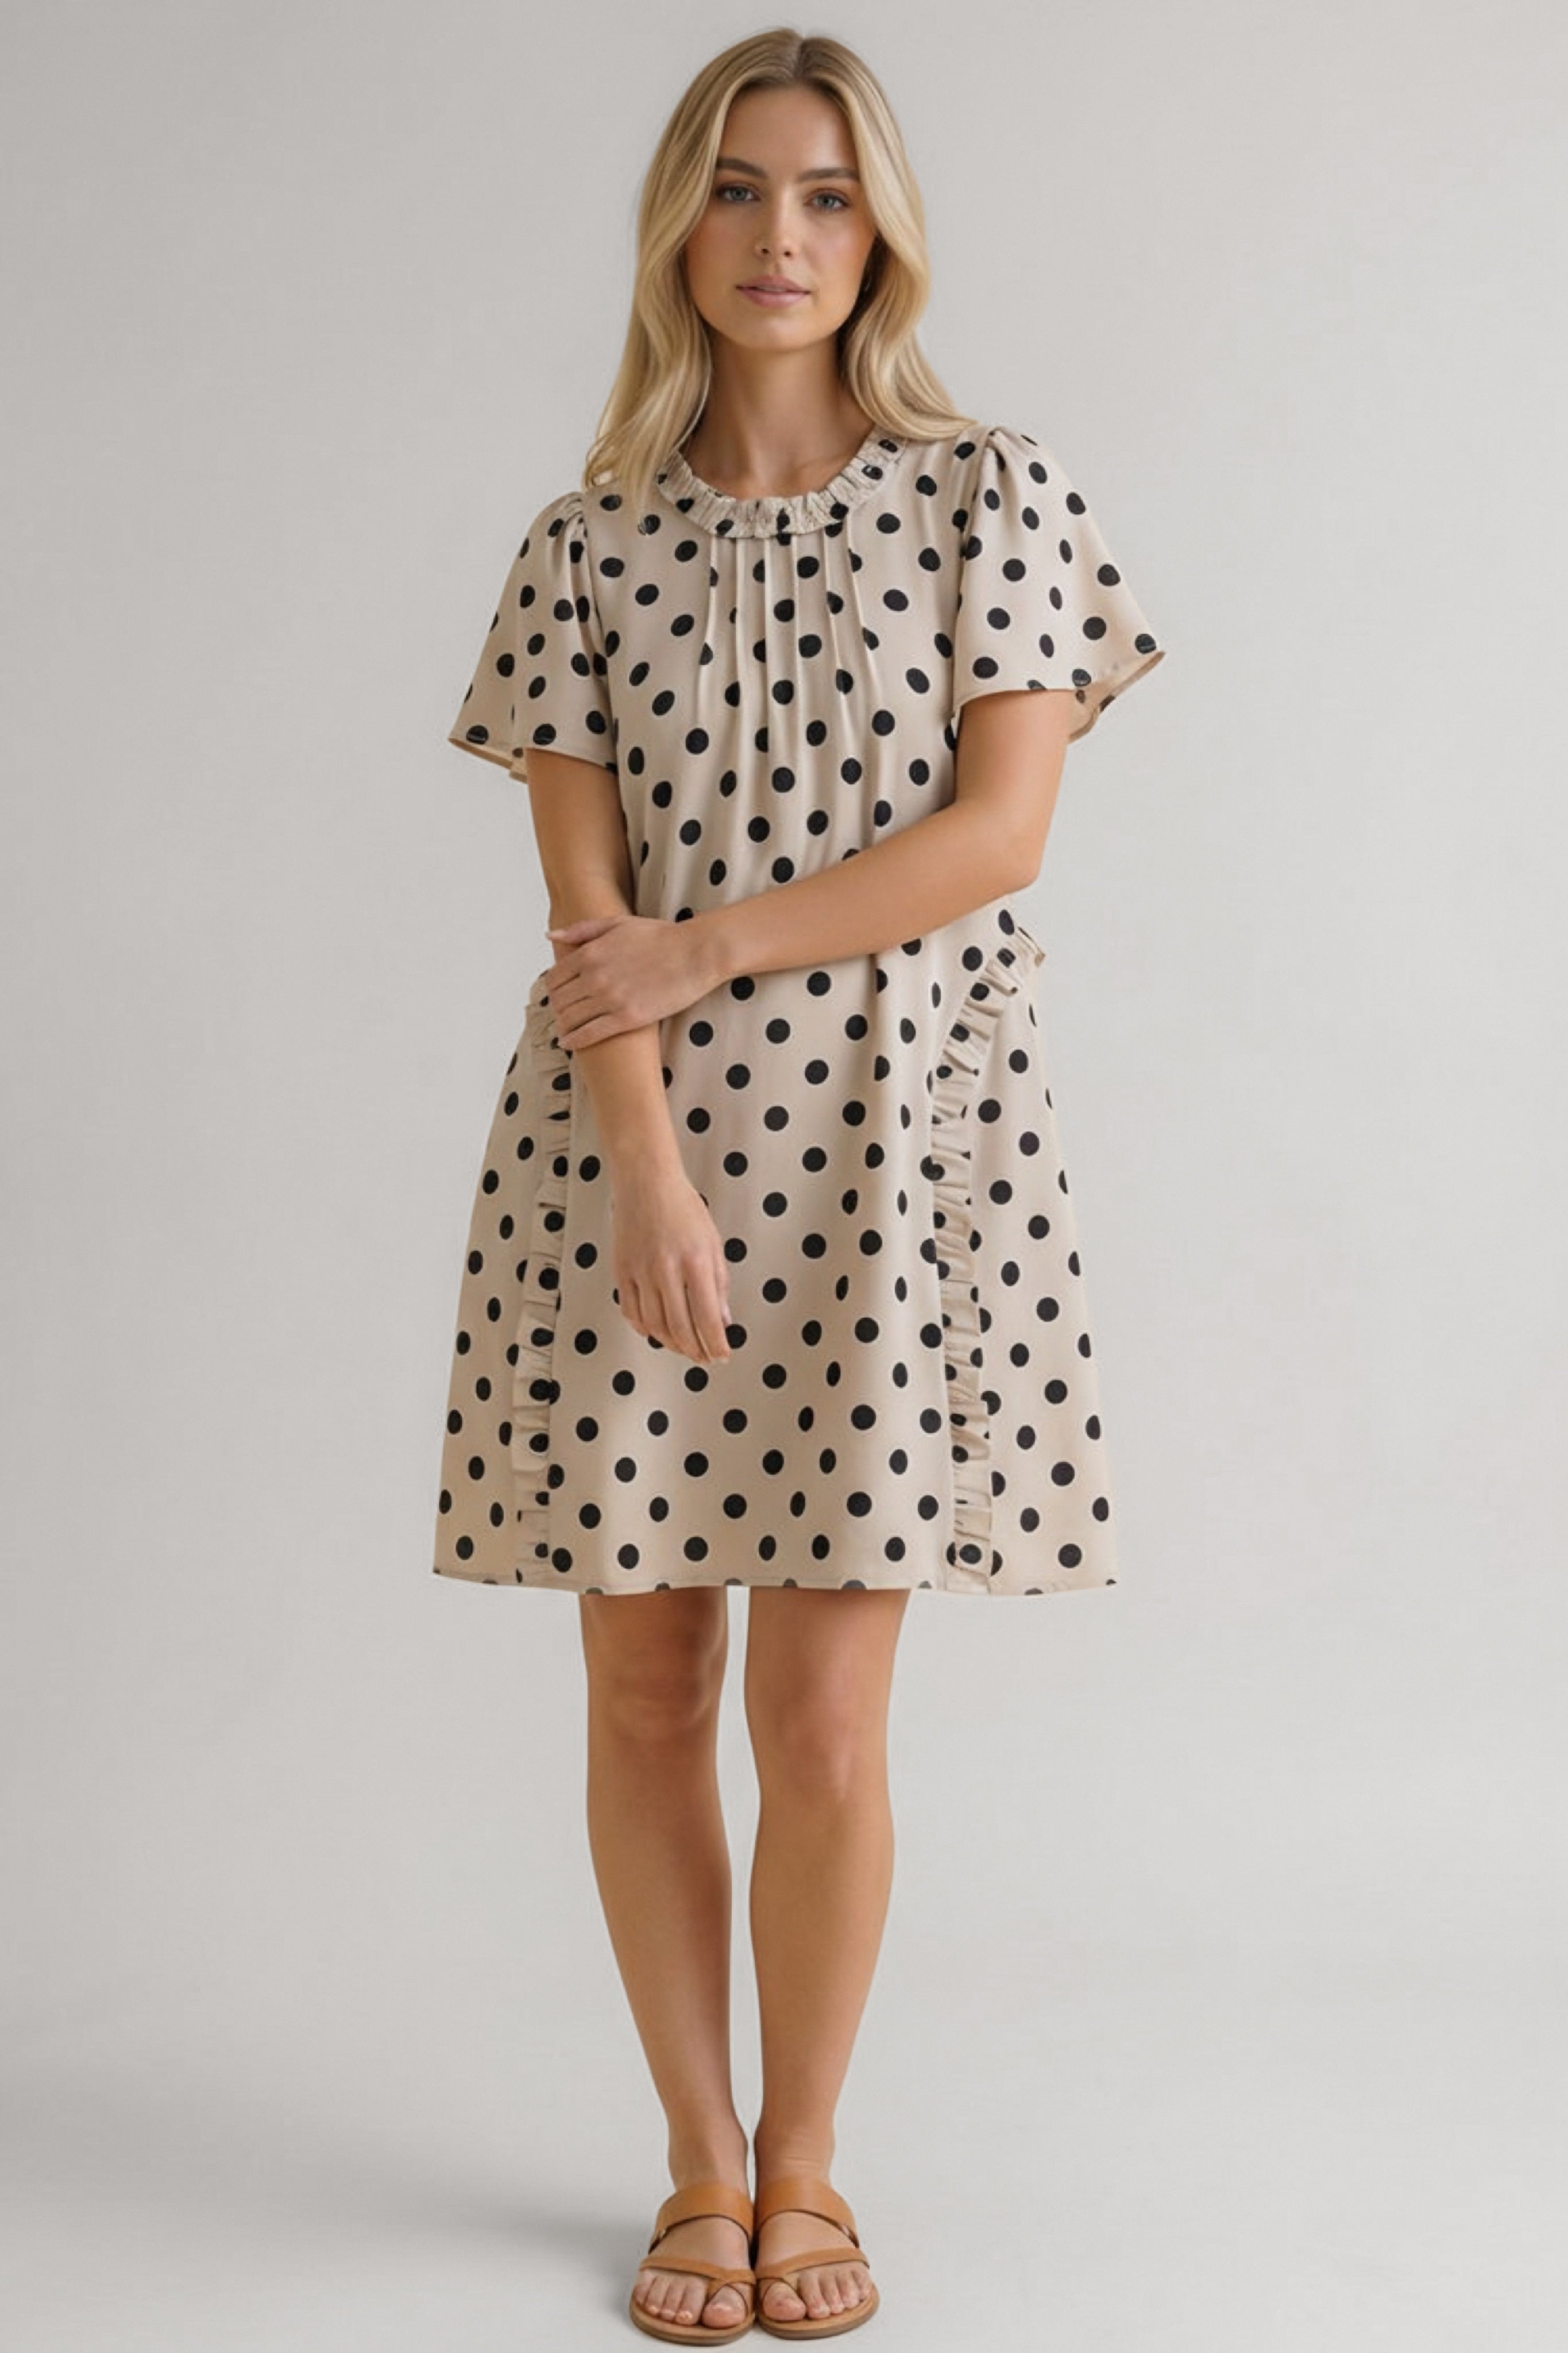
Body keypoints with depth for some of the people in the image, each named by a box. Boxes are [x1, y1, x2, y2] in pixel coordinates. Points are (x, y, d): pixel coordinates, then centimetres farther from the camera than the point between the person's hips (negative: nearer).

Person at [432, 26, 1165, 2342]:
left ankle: (807, 2159, 22)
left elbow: (999, 831, -6)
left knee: (825, 1722, -2)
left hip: (895, 1145, -2)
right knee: (646, 1693, 6)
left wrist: (708, 943, -9)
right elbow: (585, 904, -1)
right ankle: (703, 2167, 24)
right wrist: (651, 1178, -13)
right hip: (627, 1150, 2)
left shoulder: (994, 494, 4)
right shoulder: (593, 539, 8)